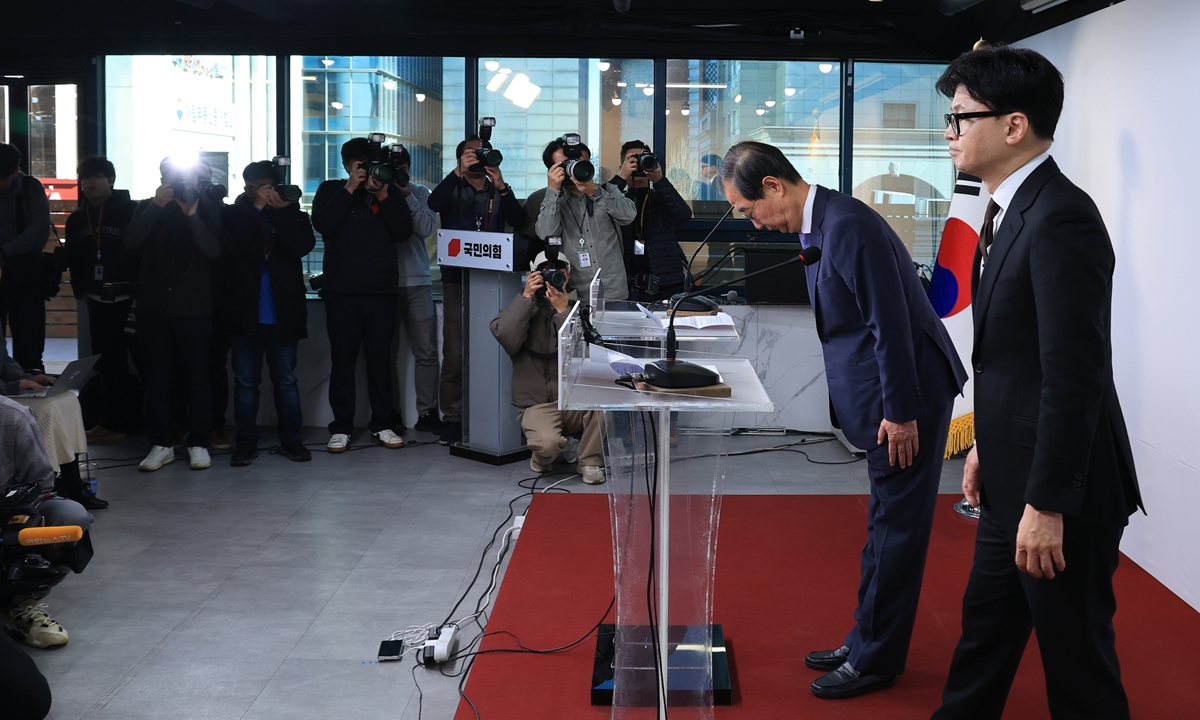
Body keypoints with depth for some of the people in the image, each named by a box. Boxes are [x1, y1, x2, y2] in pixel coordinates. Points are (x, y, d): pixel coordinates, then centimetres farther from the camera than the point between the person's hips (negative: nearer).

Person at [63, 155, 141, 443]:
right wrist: (80, 288, 10)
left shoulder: (130, 211, -5)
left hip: (130, 299, -6)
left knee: (145, 360, -4)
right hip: (98, 301, 6)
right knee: (108, 365, 9)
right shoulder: (77, 220, 14)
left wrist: (140, 288, -15)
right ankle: (113, 422, 16)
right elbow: (72, 258, 20)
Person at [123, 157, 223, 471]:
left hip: (194, 309, -1)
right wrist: (156, 206, -16)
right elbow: (129, 242, -10)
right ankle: (161, 444, 11)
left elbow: (213, 251, -11)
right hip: (153, 307, 2)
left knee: (197, 378, 0)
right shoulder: (148, 208, 7)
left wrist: (193, 215, -20)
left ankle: (199, 443, 8)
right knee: (156, 378, 3)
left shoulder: (206, 210, 4)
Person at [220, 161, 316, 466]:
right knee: (246, 380, 5)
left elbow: (303, 246, -11)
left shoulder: (291, 212, 6)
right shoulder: (233, 214, 4)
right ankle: (247, 441, 12)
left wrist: (281, 210, -11)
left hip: (282, 314, 0)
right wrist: (257, 208, -12)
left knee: (286, 380, 7)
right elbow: (233, 247, -15)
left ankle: (290, 438, 15)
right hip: (246, 313, 0)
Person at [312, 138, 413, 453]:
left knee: (380, 361, 4)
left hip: (382, 291, 1)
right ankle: (341, 427, 5)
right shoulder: (331, 190, 9)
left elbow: (403, 232, -1)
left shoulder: (388, 190, 11)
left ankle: (382, 425, 11)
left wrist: (383, 196, -11)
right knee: (343, 361, 0)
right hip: (342, 292, -1)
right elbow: (322, 224, -10)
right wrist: (350, 189, -12)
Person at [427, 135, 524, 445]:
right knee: (455, 355, -4)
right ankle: (452, 418, 1)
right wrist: (459, 172, -20)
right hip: (457, 280, -1)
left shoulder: (499, 193, 13)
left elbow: (517, 220, -6)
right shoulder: (453, 189, 10)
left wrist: (500, 186, -18)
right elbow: (434, 204, -13)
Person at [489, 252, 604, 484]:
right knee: (548, 443, -33)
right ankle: (543, 457, 8)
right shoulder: (522, 308, 5)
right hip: (537, 406, -2)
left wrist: (563, 311, -17)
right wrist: (526, 297, -14)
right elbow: (507, 339, -17)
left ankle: (589, 461, -7)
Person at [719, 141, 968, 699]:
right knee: (886, 525, 18)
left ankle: (874, 659, 11)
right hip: (886, 399, 10)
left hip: (907, 394, -10)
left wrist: (901, 413, -21)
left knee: (894, 528, 0)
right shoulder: (819, 225, 10)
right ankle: (867, 644, 29)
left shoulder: (848, 225, -21)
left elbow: (891, 323, -23)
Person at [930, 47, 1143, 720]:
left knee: (1077, 663, 5)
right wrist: (988, 444, 21)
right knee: (986, 627, 22)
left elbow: (1075, 375, -25)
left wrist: (1047, 504, -24)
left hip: (1061, 489, -10)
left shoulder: (1061, 219, -22)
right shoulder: (1013, 211, 10)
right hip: (1014, 479, 10)